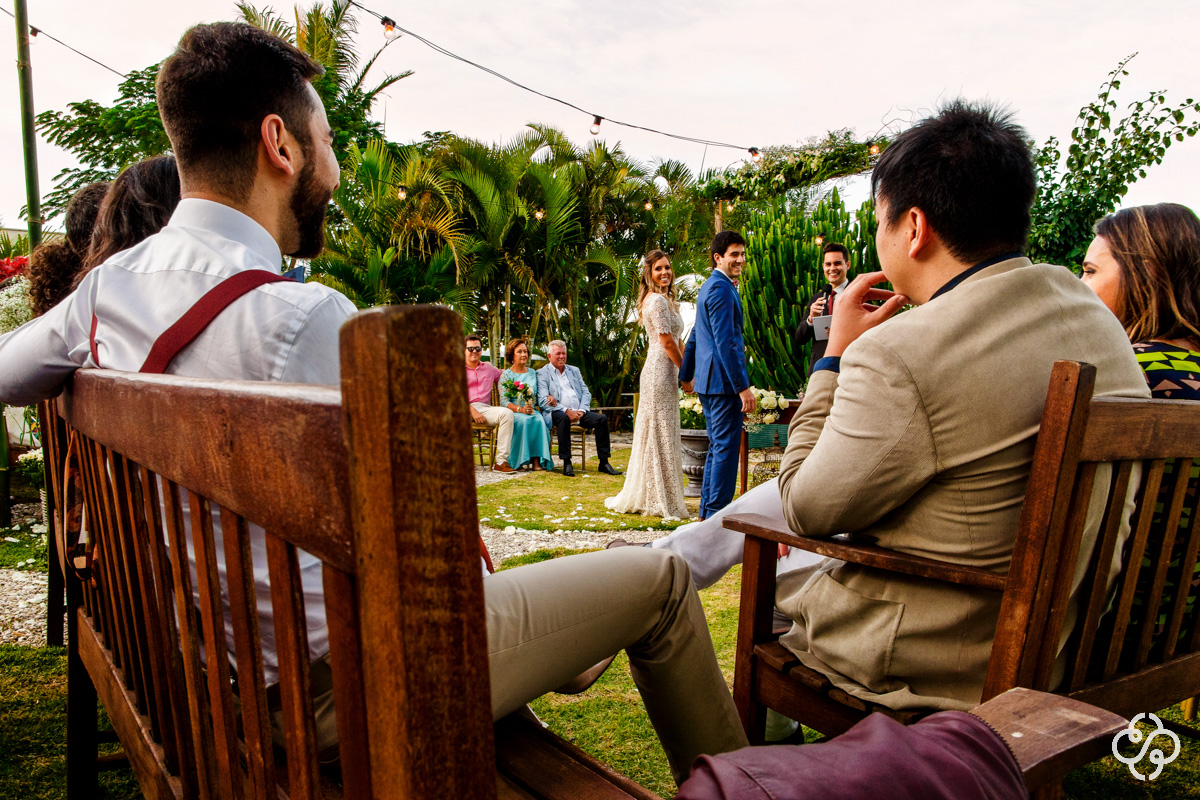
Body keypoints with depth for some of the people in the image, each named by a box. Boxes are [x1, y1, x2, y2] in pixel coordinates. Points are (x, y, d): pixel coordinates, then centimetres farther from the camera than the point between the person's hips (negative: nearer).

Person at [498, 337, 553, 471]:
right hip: (512, 413, -3)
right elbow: (504, 401, -3)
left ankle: (537, 461, -36)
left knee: (539, 420, -33)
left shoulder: (533, 373, 18)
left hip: (532, 411, 3)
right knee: (525, 420, -37)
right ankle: (521, 460, -30)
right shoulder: (506, 375, 7)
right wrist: (520, 409, -18)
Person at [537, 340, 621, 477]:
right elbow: (543, 401, -7)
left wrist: (581, 410, -6)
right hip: (557, 413, -5)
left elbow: (586, 393, 15)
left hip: (579, 412, 5)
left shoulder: (574, 370, 24)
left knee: (602, 418, -19)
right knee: (563, 418, -39)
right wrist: (566, 411, -17)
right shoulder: (542, 373, 6)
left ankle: (604, 463, -15)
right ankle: (566, 463, -34)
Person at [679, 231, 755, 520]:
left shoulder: (710, 286, 20)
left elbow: (696, 335, 27)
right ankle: (716, 514, -1)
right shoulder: (721, 288, -13)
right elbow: (725, 342, -21)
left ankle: (707, 514, 22)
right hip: (723, 380, -11)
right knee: (726, 447, -6)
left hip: (708, 381, 11)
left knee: (716, 447, 15)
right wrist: (743, 387, -22)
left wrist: (687, 374, 35)